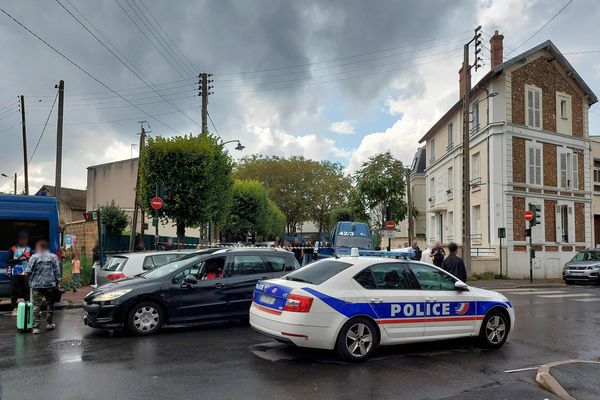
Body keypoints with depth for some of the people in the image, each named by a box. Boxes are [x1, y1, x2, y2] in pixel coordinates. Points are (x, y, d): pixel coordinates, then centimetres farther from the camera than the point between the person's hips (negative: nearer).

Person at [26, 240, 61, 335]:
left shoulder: (34, 257, -2)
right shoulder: (53, 257, 1)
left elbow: (29, 271, -2)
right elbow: (57, 271, 0)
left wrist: (30, 281, 15)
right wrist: (58, 282, 5)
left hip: (36, 285, -1)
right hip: (50, 284, 1)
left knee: (36, 305, 2)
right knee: (50, 304, 14)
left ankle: (36, 327, -1)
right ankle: (49, 324, 20)